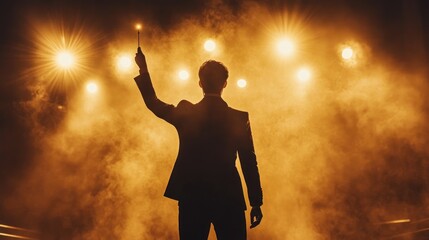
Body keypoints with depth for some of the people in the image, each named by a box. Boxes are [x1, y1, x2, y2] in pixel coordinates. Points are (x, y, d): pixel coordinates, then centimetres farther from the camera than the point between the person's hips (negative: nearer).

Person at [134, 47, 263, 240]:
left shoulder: (185, 112, 0)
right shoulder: (239, 118, -3)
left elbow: (153, 103, 17)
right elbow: (249, 162, -3)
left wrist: (143, 69, 26)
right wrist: (256, 203, 3)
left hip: (191, 197, 2)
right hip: (228, 199, -1)